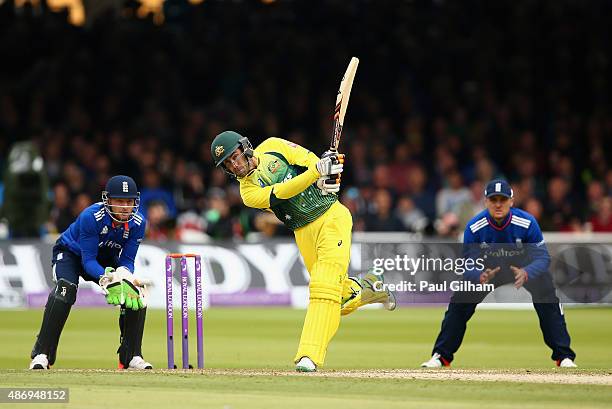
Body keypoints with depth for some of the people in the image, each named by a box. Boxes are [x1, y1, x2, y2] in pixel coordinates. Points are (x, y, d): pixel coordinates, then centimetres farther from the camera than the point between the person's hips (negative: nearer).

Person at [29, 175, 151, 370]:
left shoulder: (138, 222, -21)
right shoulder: (91, 216, -35)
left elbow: (127, 260, -14)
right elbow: (88, 260, -32)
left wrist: (124, 275, -37)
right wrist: (107, 278, -50)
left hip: (105, 258, 5)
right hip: (71, 252, -5)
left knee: (137, 294, -14)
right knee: (66, 288, -34)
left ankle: (132, 356, -1)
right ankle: (41, 355, -32)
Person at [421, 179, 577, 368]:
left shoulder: (527, 222, -30)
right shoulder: (474, 227, -26)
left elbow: (542, 257, -28)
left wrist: (526, 273, -50)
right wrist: (481, 277, -47)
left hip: (525, 268, -1)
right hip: (487, 269, 1)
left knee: (548, 299, -21)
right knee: (459, 302, -11)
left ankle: (564, 356, -11)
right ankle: (441, 356, 1)